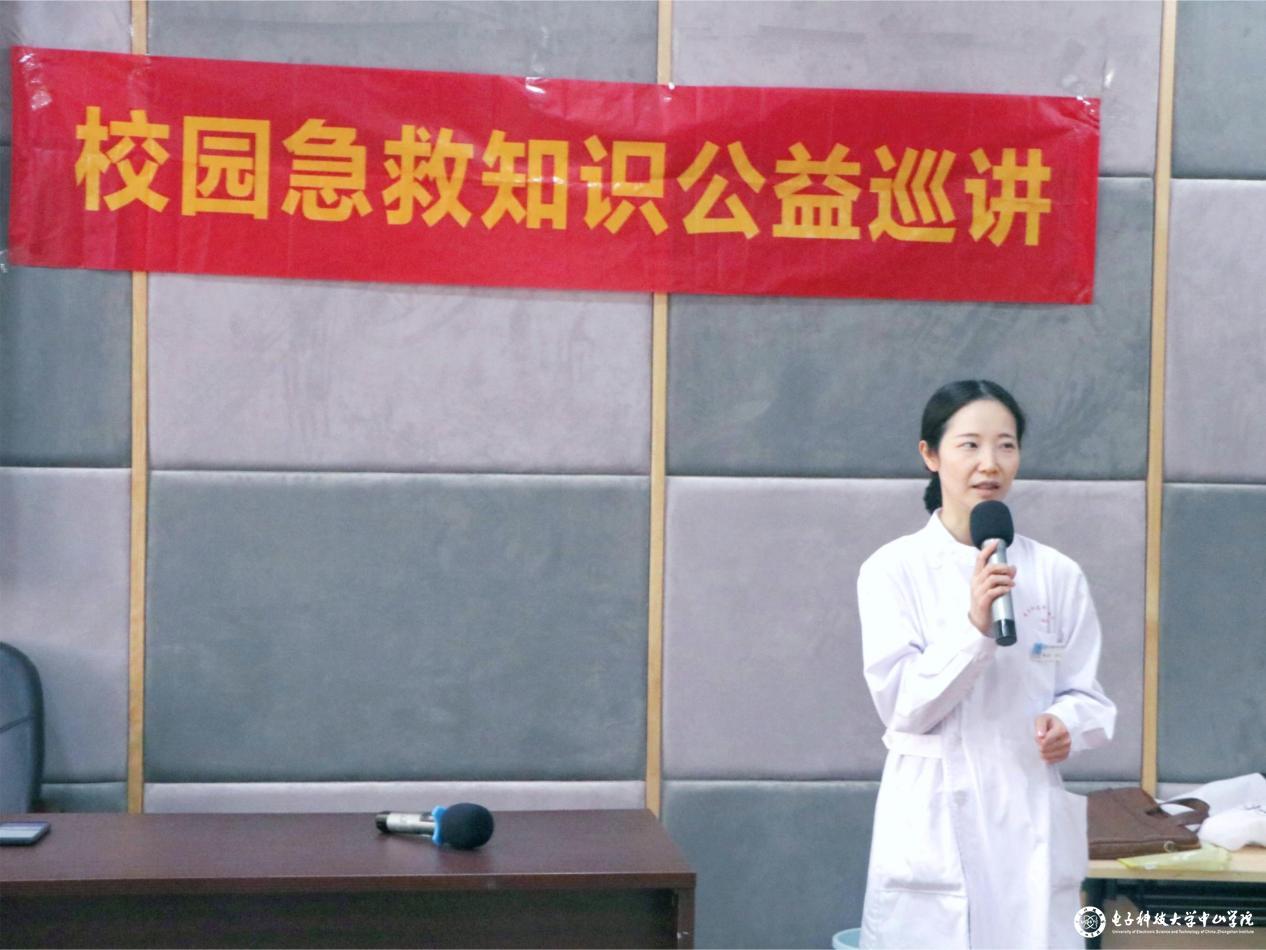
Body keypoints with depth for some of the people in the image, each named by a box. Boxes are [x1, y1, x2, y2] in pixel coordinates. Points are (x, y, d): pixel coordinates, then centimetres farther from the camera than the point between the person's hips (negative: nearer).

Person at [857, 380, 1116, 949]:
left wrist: (1067, 723, -14)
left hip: (1033, 827, 2)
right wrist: (975, 625, -23)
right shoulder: (894, 570, -3)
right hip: (935, 827, -2)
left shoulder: (1057, 574, 4)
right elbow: (902, 704, -10)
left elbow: (1087, 694, 8)